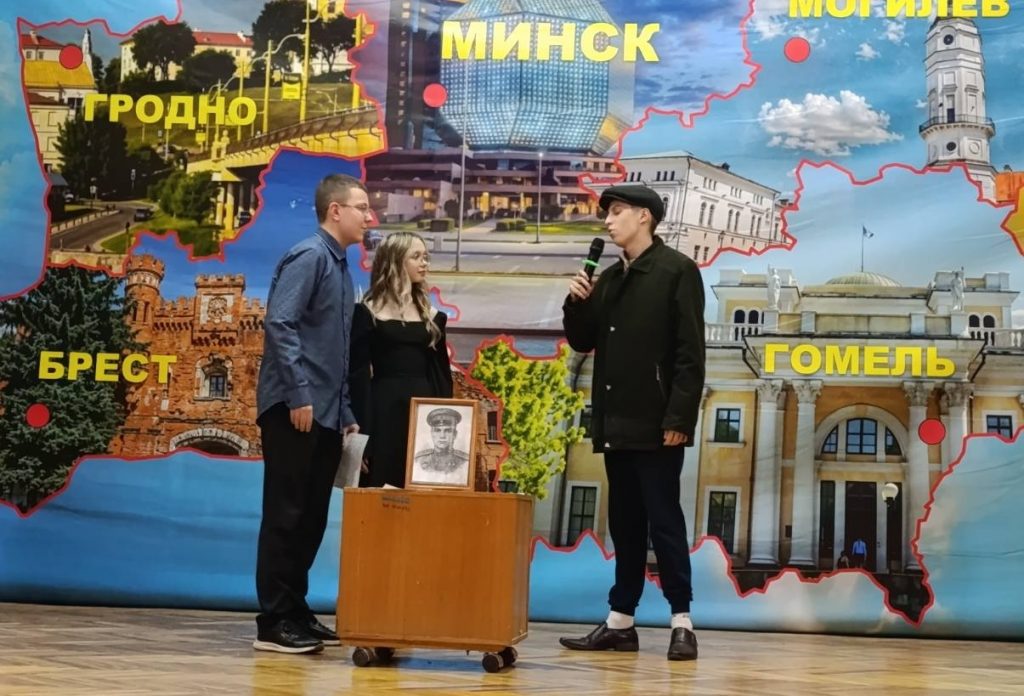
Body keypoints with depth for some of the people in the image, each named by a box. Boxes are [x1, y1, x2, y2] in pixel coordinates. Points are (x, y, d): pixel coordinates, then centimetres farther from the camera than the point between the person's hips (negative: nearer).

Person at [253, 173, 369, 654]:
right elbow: (279, 324, -20)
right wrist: (299, 395, -22)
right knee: (286, 515, -5)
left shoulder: (341, 268, 18)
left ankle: (296, 613, 19)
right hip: (295, 409, -9)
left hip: (326, 414, 9)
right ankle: (274, 623, 0)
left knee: (312, 517, 11)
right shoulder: (309, 256, -9)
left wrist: (346, 413, 17)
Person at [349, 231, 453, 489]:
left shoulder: (431, 316, 13)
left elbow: (441, 375, 13)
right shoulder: (368, 313, -1)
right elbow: (358, 374, -5)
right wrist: (362, 432, -12)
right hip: (384, 413, -4)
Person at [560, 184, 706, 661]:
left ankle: (682, 622, 3)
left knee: (663, 519, -4)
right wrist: (577, 303, -1)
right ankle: (621, 621, 17)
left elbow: (690, 352, -12)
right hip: (616, 421, 7)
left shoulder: (677, 271, -6)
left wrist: (678, 417, -18)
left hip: (656, 422, -7)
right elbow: (582, 342, 18)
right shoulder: (609, 279, 16)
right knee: (624, 522, 11)